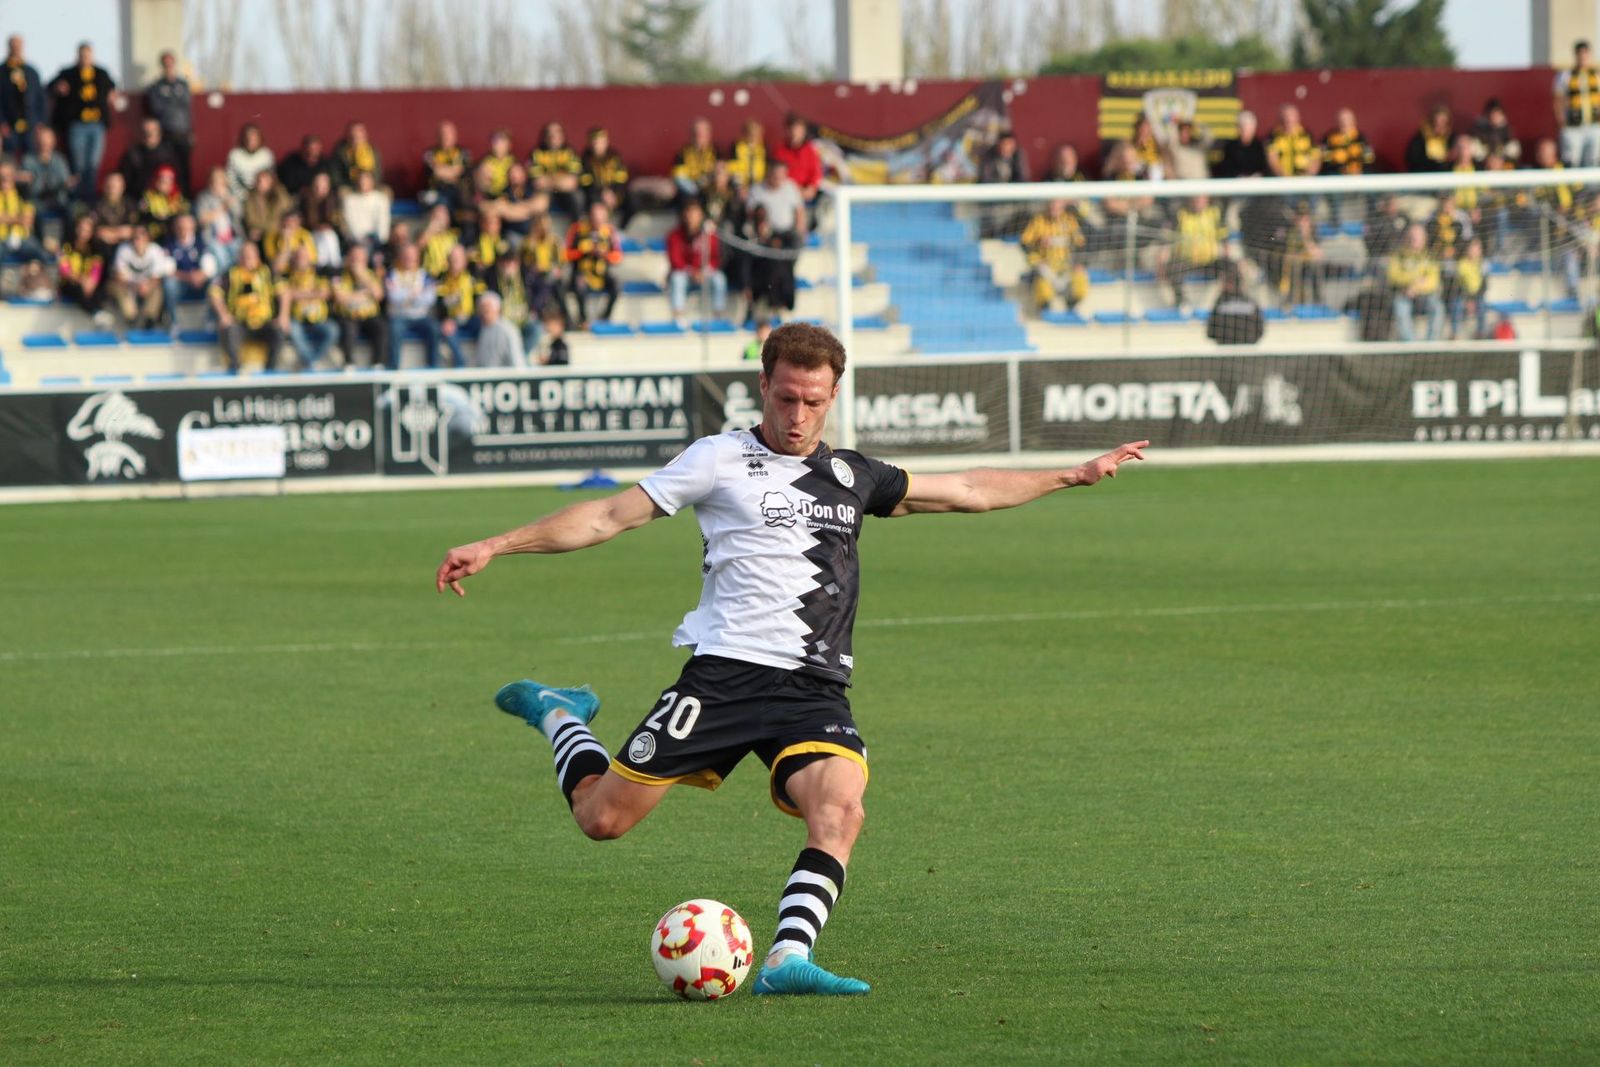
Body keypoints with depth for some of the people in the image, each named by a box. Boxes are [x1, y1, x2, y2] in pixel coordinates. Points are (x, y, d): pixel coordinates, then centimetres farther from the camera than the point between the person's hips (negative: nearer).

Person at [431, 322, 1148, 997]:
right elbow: (612, 515, 4)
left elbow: (969, 491, 30)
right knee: (602, 817, -2)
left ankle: (788, 959, -32)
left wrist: (1074, 476, 32)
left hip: (815, 690, 3)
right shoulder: (723, 460, 4)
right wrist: (494, 548, -2)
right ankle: (558, 716, 29)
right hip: (726, 673, -3)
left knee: (840, 808, -27)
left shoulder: (852, 477, 18)